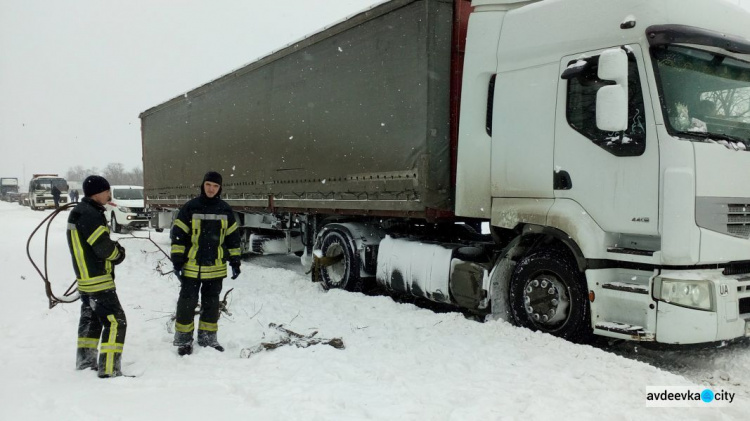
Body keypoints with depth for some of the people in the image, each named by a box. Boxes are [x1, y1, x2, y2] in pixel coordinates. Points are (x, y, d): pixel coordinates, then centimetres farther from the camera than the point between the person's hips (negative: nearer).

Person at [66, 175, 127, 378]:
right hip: (99, 280, -11)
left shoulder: (79, 212, 12)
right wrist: (118, 253, -3)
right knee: (115, 322, -9)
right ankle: (108, 369, -9)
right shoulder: (90, 215, -21)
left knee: (91, 318, 23)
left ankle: (85, 360, 36)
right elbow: (105, 248, -23)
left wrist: (114, 248, -1)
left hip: (85, 278, 11)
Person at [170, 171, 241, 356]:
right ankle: (183, 339, 16)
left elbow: (233, 237, 10)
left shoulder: (225, 210, 4)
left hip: (216, 267, 3)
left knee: (211, 303, 13)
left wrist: (235, 261, 8)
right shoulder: (190, 207, -6)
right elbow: (178, 234, -4)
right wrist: (177, 260, -8)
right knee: (187, 302, 2)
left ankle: (208, 338, 26)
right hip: (191, 266, -3)